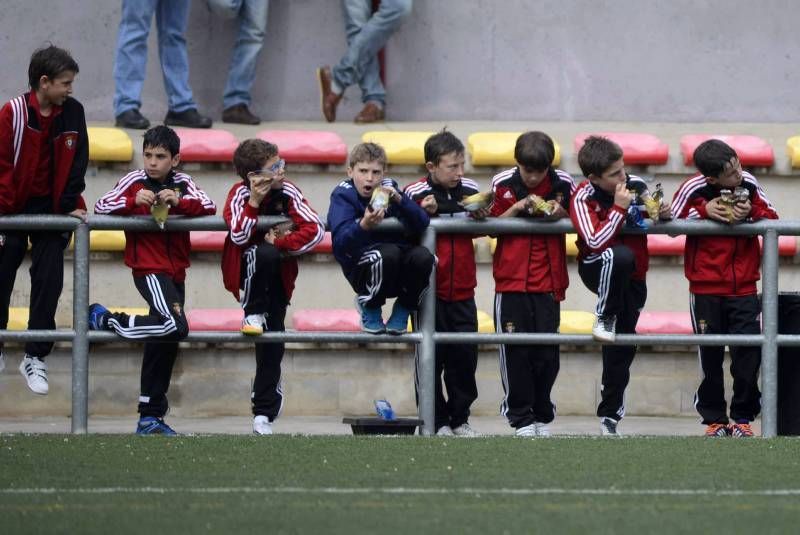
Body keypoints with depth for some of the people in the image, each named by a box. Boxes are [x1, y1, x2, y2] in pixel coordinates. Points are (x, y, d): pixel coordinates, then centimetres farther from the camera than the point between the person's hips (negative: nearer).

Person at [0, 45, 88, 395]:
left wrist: (70, 205, -4)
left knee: (49, 281, -4)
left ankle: (35, 358, 2)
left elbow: (77, 162, 2)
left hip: (51, 208, 2)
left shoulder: (72, 113, -4)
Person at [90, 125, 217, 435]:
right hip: (148, 270, -6)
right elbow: (101, 207, -11)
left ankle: (150, 417, 21)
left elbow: (209, 207, -6)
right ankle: (105, 320, -11)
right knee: (176, 326, -27)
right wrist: (134, 201, -27)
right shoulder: (135, 181, -5)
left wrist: (180, 202, -23)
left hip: (175, 272, 6)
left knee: (164, 344, 12)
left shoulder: (182, 183, 6)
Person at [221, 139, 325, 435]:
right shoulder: (239, 194, -15)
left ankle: (264, 413, 6)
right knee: (263, 253, -37)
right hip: (247, 271, -2)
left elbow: (316, 230, -18)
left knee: (273, 341, -3)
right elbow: (238, 236, -29)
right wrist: (254, 202, -33)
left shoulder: (287, 192, -10)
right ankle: (253, 315, -16)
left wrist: (281, 244, -23)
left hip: (278, 274, 2)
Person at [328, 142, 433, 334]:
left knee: (423, 257, -27)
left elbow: (422, 223, -8)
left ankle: (403, 310, 2)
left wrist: (400, 200, -24)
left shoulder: (389, 189, 4)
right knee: (389, 252, -33)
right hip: (360, 266, -3)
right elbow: (341, 242, -21)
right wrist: (364, 226, -40)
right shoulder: (343, 195, -6)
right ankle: (370, 308, -5)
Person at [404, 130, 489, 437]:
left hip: (462, 289, 4)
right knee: (431, 357, 2)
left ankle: (460, 419, 18)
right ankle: (436, 421, 10)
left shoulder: (470, 191, 4)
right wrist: (425, 215, -22)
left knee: (465, 355, 6)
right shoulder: (414, 194, -9)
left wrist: (482, 217, -4)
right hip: (429, 290, -4)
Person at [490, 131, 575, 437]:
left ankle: (543, 416, 15)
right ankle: (521, 418, 7)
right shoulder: (502, 185, -1)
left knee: (547, 352, 2)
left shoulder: (563, 185, -1)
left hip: (548, 282, 0)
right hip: (511, 279, 0)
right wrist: (516, 208, -13)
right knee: (514, 351, -1)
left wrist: (560, 213, -12)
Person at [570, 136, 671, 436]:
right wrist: (619, 208, -31)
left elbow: (661, 223, 9)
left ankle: (610, 414, 18)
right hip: (597, 271, -4)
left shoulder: (636, 186, -7)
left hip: (632, 278, 4)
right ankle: (604, 319, -15)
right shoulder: (583, 198, -19)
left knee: (622, 349, 4)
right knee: (620, 256, -38)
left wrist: (663, 215, -15)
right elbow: (595, 242, -31)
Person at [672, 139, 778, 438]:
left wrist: (752, 212, -19)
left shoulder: (749, 184, -4)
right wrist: (703, 211, -18)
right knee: (711, 356, 6)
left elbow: (772, 218, 1)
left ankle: (743, 416, 9)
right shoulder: (693, 190, -11)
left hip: (744, 287, 1)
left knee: (748, 353, -4)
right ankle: (714, 419, 17)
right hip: (706, 288, -1)